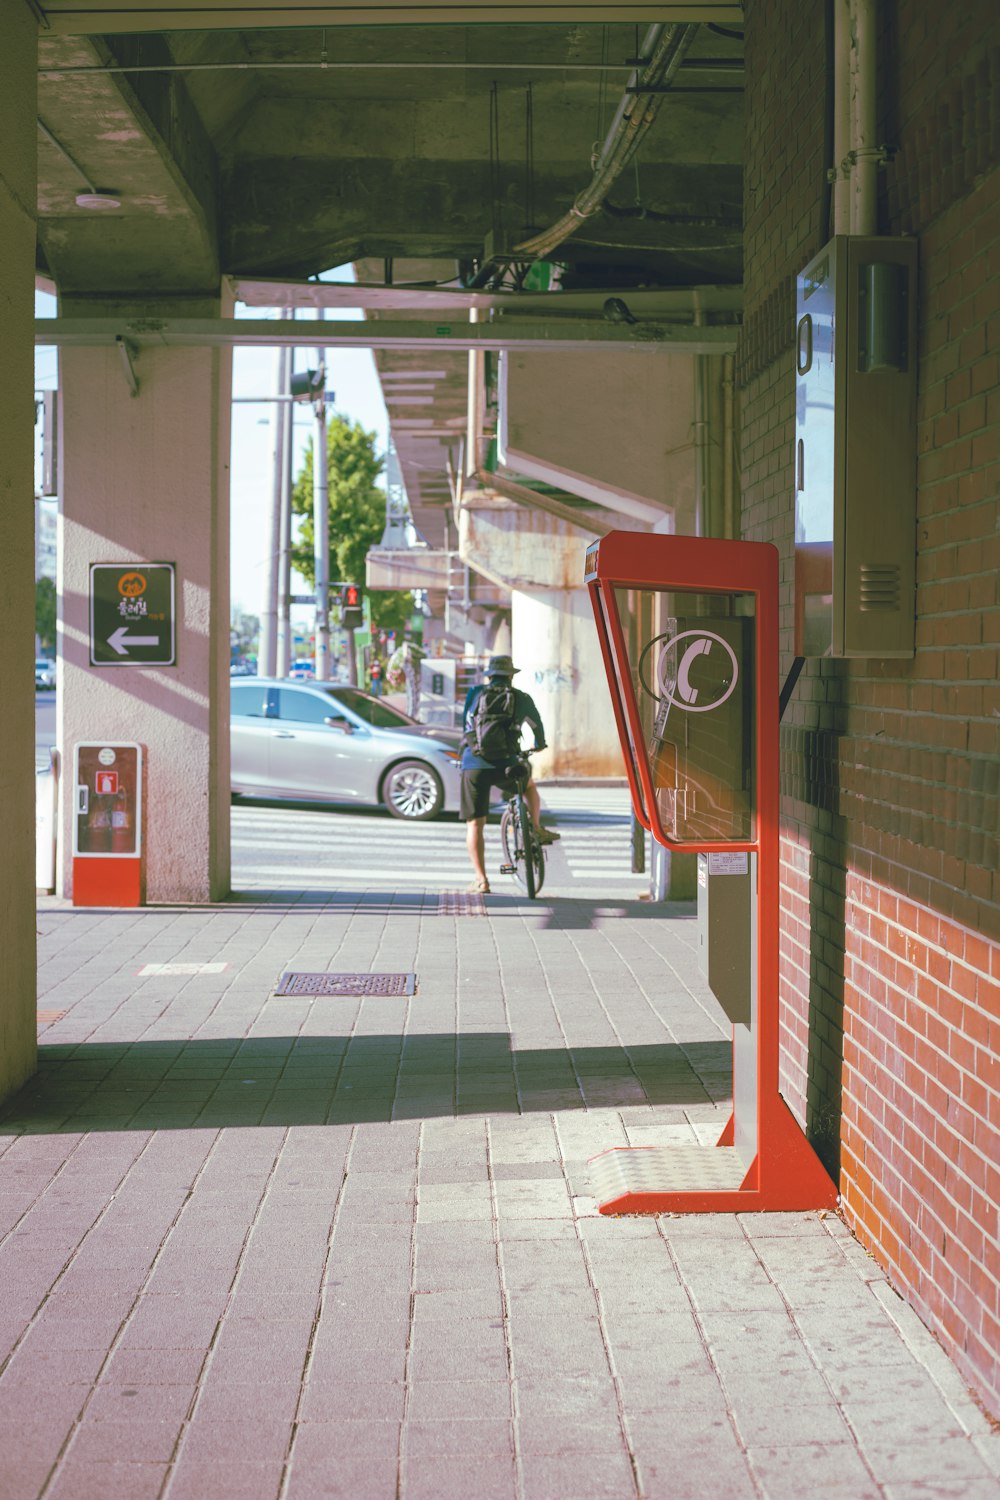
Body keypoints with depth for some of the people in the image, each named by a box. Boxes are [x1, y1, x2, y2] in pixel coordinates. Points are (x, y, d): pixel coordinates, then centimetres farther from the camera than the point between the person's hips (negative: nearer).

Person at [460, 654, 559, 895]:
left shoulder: (475, 693, 11)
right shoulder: (522, 698, 10)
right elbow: (537, 725, 25)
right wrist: (540, 744, 46)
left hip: (473, 765, 0)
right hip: (504, 763, 0)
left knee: (474, 824, 5)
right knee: (529, 785, 34)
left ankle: (480, 879, -1)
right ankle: (537, 830, 32)